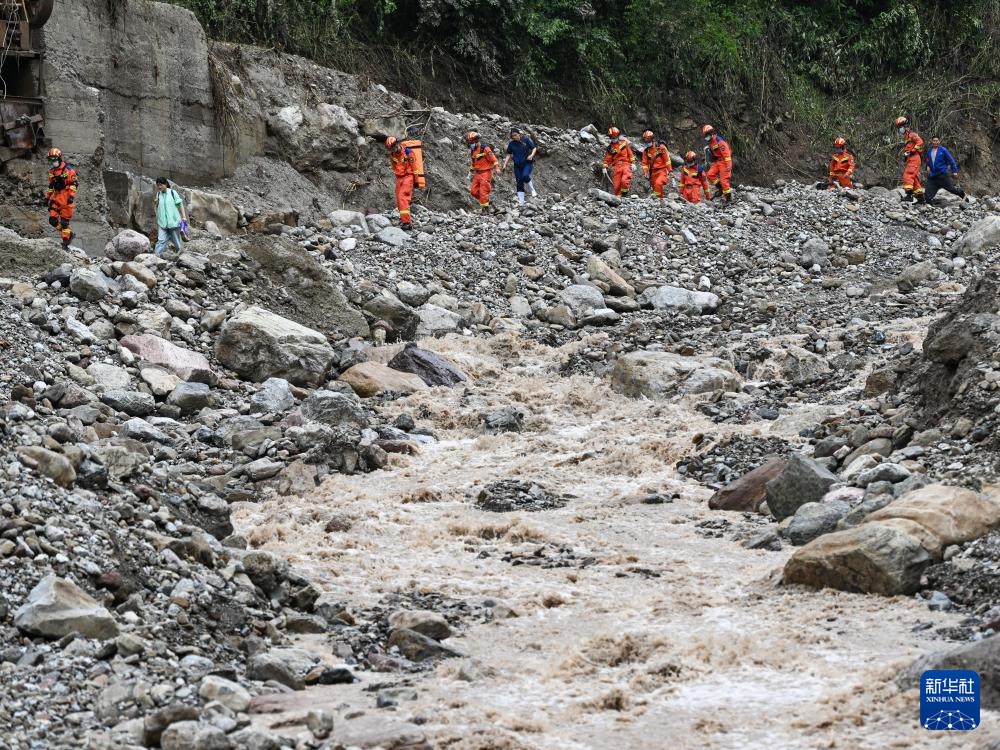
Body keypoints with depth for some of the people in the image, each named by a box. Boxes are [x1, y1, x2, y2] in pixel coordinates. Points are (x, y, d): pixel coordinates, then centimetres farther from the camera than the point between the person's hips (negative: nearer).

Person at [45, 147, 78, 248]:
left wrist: (71, 196, -19)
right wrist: (47, 197, 20)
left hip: (67, 197, -7)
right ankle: (69, 234, 13)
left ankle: (66, 240, -2)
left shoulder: (68, 169, -7)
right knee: (53, 220, -2)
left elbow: (73, 184, -10)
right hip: (56, 197, 7)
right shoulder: (51, 171, 15)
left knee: (64, 220, -9)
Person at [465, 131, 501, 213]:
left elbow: (493, 158, -16)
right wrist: (471, 171, 29)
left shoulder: (485, 148, -14)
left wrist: (497, 168, -23)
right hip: (478, 174, 8)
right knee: (474, 191, 4)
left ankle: (485, 208, -3)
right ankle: (486, 201, 22)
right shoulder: (473, 150, 12)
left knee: (483, 191, -10)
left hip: (486, 173, -8)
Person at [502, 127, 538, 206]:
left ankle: (533, 190, -9)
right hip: (517, 165, 4)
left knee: (525, 176, -32)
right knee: (519, 183, 2)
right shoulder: (511, 144, 2)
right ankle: (521, 202, 6)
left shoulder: (526, 140, -5)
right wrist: (505, 164, 1)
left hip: (527, 163, -4)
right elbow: (509, 155, 11)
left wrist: (531, 155, -18)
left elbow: (534, 148, 0)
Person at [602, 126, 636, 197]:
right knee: (616, 184, -3)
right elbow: (607, 158, 17)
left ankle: (624, 194, -4)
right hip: (617, 166, 3)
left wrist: (633, 163, 0)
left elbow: (630, 153, 5)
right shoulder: (610, 147, 13)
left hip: (626, 164, -3)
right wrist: (605, 167, 10)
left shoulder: (624, 142, 7)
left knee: (625, 181, -23)